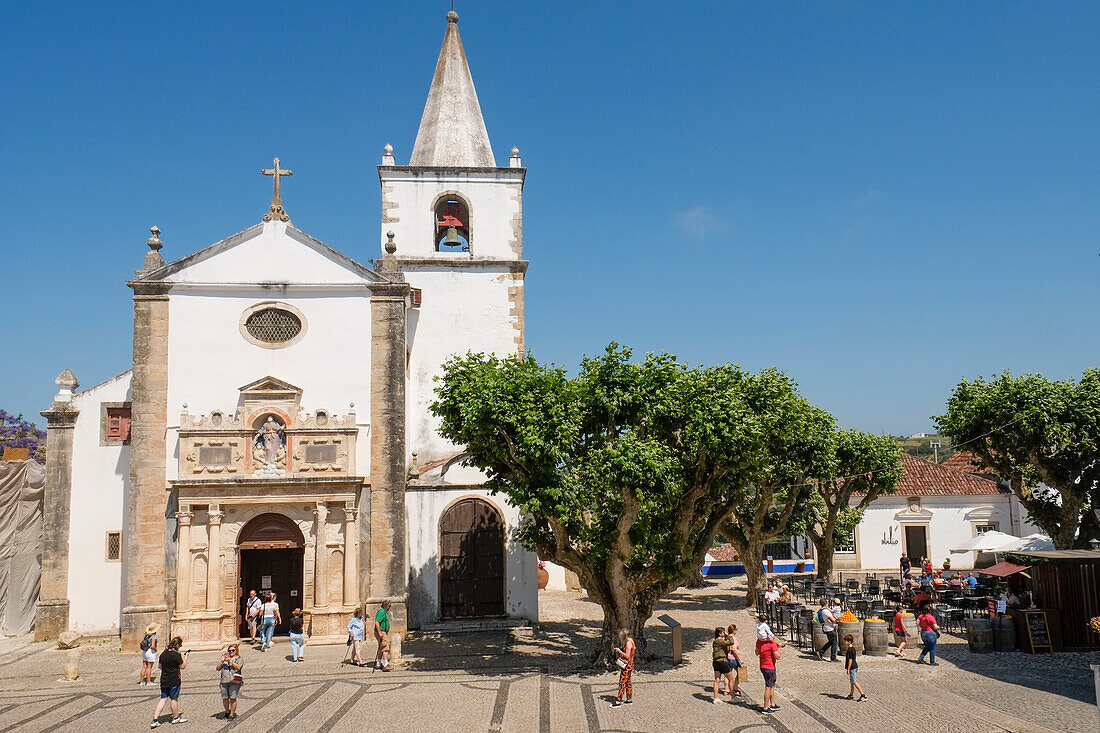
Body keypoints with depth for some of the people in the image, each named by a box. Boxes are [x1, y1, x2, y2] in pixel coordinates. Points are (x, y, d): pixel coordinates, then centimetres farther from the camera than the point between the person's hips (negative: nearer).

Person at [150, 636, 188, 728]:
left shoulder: (163, 653, 5)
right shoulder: (176, 654, -16)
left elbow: (160, 666, 15)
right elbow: (183, 666, -8)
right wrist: (185, 656, 2)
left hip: (164, 680, 6)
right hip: (174, 681, -6)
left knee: (163, 698, 9)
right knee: (174, 699, 7)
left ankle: (155, 720, 3)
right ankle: (176, 717, 21)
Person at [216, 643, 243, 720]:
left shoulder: (239, 659, 11)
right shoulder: (225, 658, 21)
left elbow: (238, 667, -8)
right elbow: (218, 668, 15)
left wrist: (230, 661, -13)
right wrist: (222, 661, -1)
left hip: (234, 682, -3)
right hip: (224, 681, 4)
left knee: (232, 698, -10)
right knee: (225, 698, 1)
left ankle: (232, 714, -2)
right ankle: (227, 712, 24)